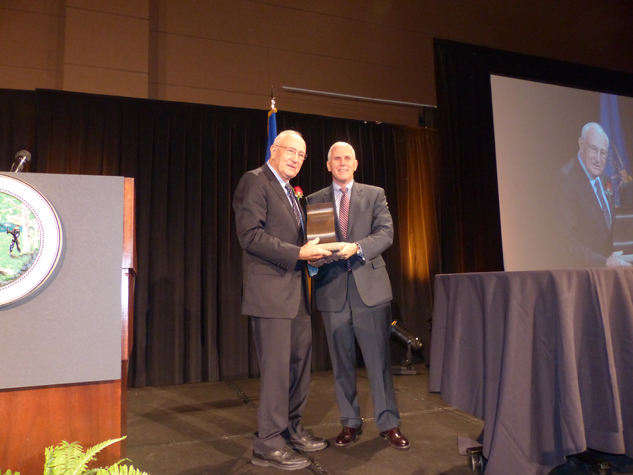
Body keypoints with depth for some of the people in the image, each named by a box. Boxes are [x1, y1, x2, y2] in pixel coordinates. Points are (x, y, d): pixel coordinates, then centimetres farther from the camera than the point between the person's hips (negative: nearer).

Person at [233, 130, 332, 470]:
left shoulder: (291, 192, 22)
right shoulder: (254, 181, -6)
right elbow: (250, 235, -17)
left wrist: (312, 251, 6)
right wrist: (297, 253, -20)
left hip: (296, 292, 9)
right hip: (270, 291, -9)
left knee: (300, 362, 15)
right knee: (276, 367, -3)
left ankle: (291, 429, 31)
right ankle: (268, 445, 13)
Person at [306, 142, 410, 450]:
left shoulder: (375, 194, 8)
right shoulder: (314, 200, 12)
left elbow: (386, 233, -3)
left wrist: (357, 247, -20)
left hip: (370, 286, -1)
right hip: (332, 289, 2)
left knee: (378, 358, 3)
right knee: (342, 362, 9)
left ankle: (389, 424, 17)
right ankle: (350, 423, 24)